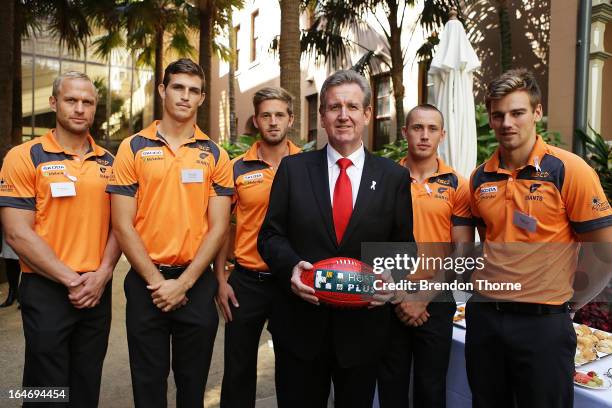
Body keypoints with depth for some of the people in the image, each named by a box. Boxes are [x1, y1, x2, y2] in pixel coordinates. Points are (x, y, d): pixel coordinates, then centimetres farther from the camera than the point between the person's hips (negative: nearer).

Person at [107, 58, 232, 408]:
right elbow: (123, 226, -4)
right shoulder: (133, 148, 0)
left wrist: (183, 283, -9)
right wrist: (156, 281, -9)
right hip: (146, 283, 0)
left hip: (197, 283, 1)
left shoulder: (215, 155, 2)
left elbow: (218, 227, -2)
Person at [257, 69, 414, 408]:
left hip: (363, 326, 1)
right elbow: (271, 235, 1)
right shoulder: (293, 168, 0)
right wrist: (291, 266, -18)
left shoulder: (394, 177, 1)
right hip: (300, 324, 0)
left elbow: (403, 246, 5)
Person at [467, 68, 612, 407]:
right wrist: (494, 284, 10)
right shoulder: (480, 178, 3)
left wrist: (560, 298, 0)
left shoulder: (569, 170, -11)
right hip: (484, 316, 5)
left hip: (542, 321, -4)